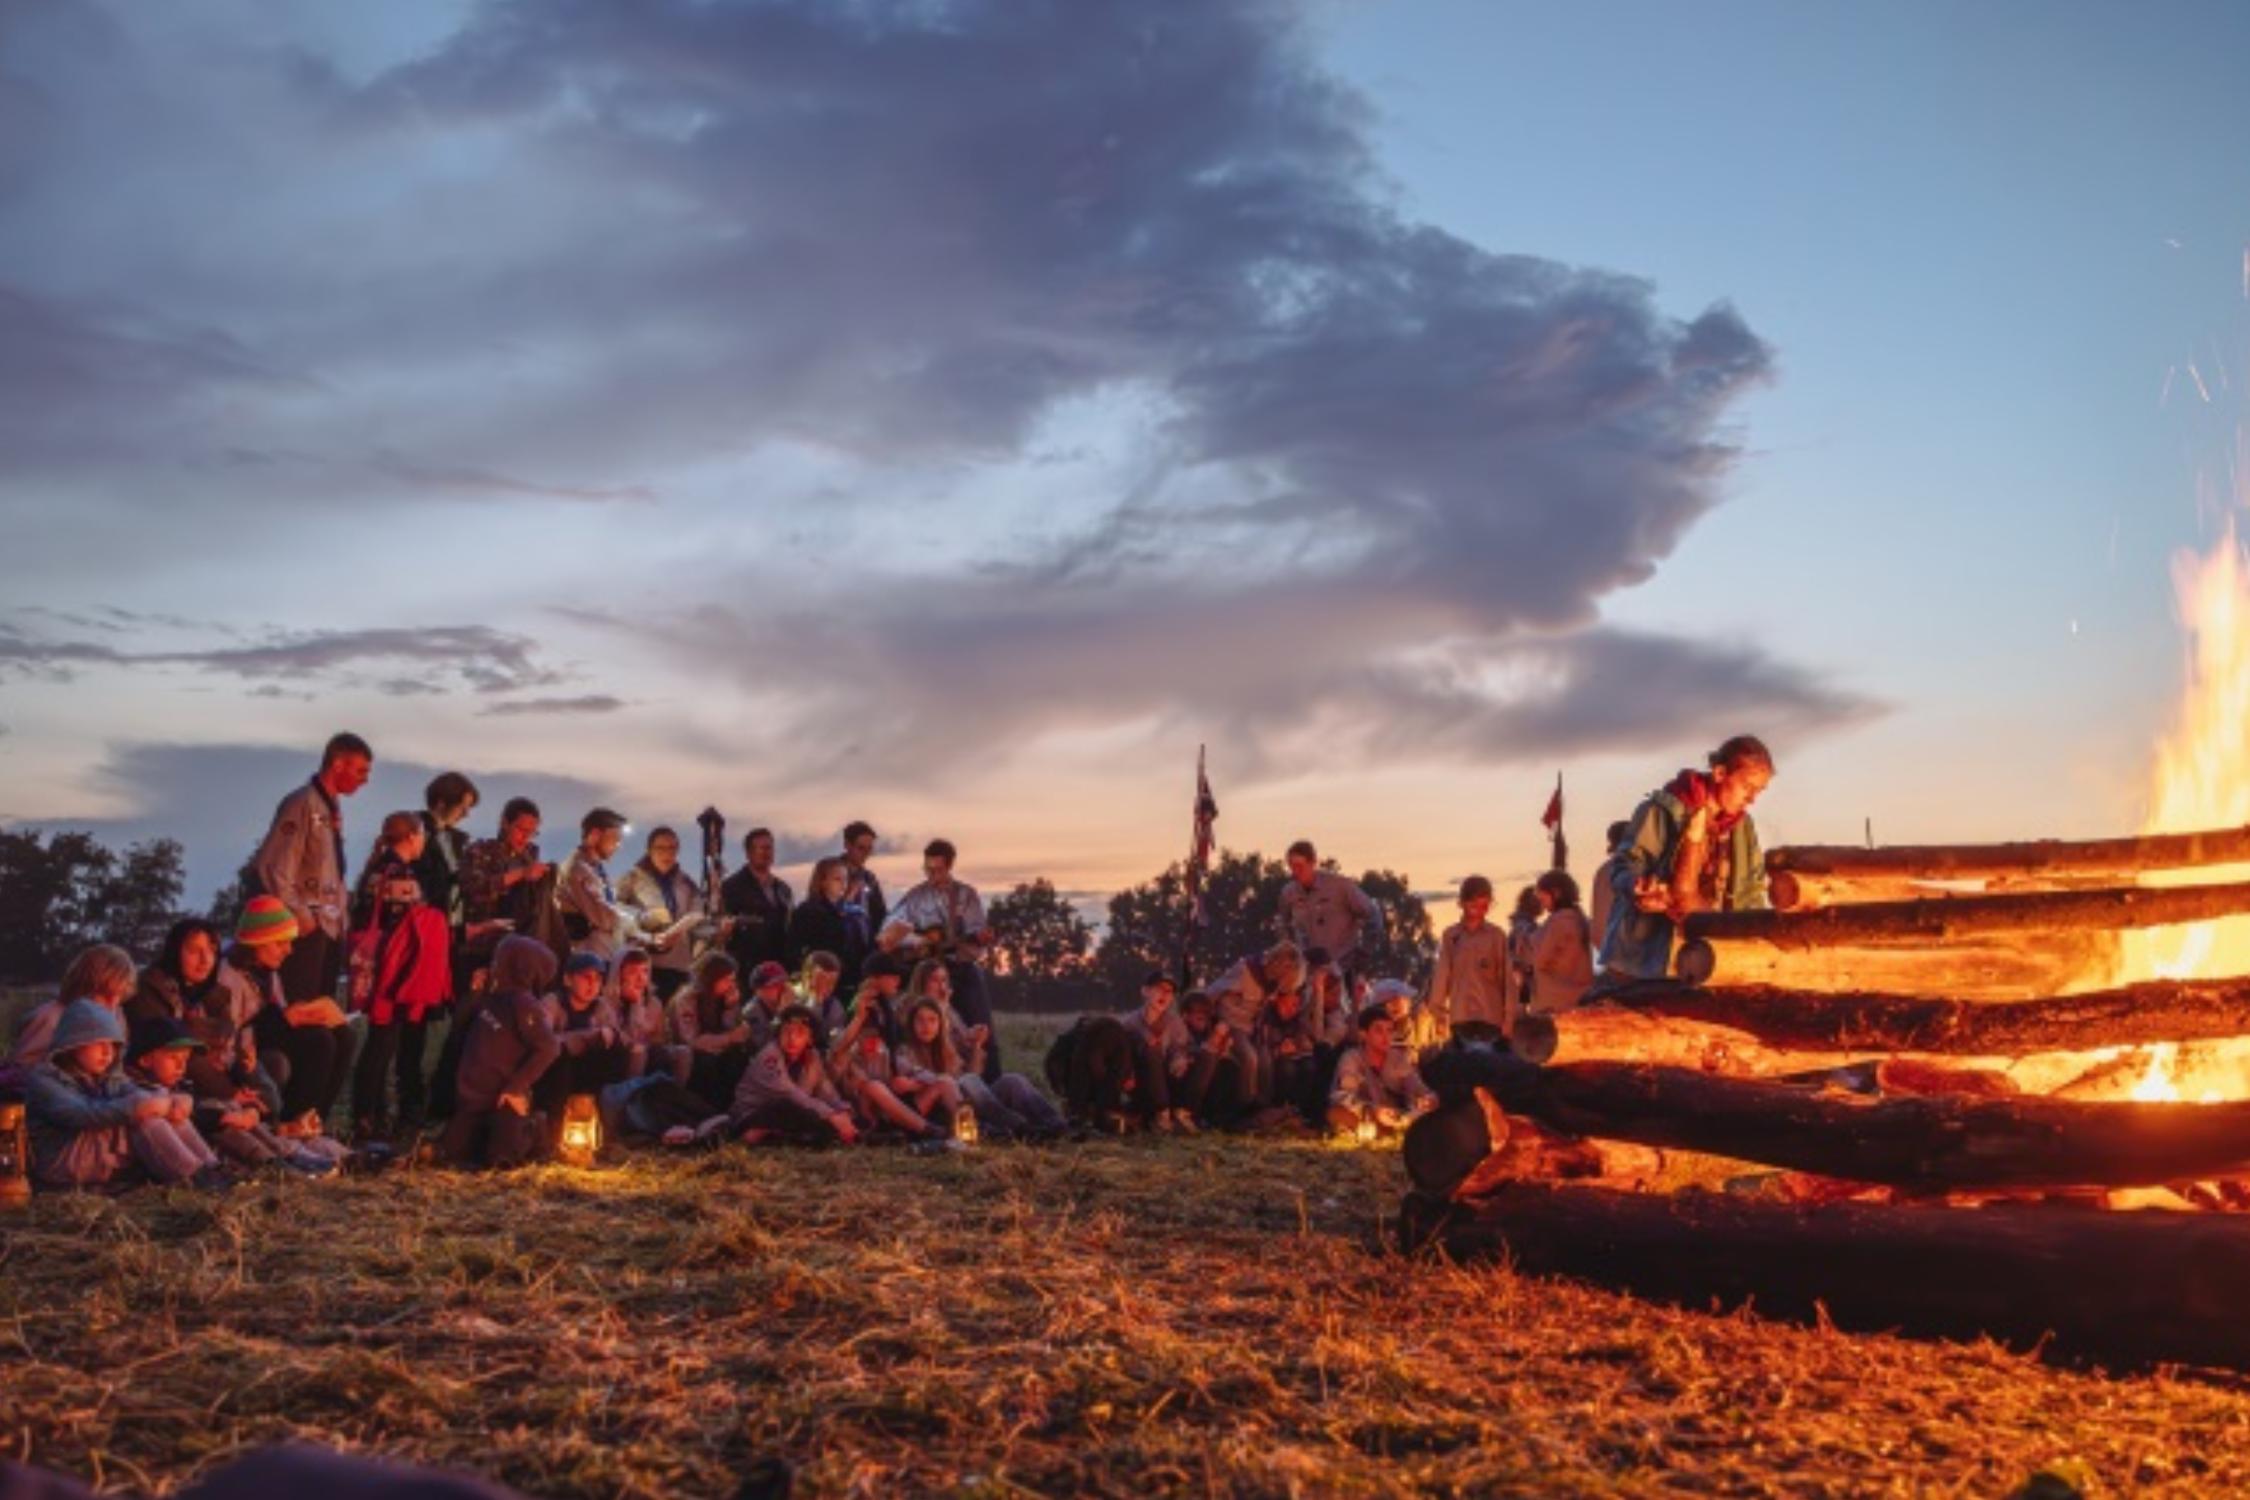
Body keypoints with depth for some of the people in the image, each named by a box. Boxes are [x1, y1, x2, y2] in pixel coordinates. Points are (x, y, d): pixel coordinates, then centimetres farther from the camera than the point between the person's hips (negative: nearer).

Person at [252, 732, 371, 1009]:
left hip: (329, 927, 9)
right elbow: (273, 868, -17)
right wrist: (299, 916, -15)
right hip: (305, 929, -9)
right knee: (298, 1008, -8)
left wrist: (340, 917, 12)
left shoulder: (333, 809, 13)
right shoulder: (302, 804, -12)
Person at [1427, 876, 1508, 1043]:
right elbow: (1442, 975, 5)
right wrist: (1438, 1013, 1)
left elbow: (1506, 977, 2)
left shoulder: (1497, 936, 2)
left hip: (1491, 1015, -1)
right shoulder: (1451, 935, 5)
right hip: (1460, 1015, 1)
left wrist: (1508, 1017, -2)